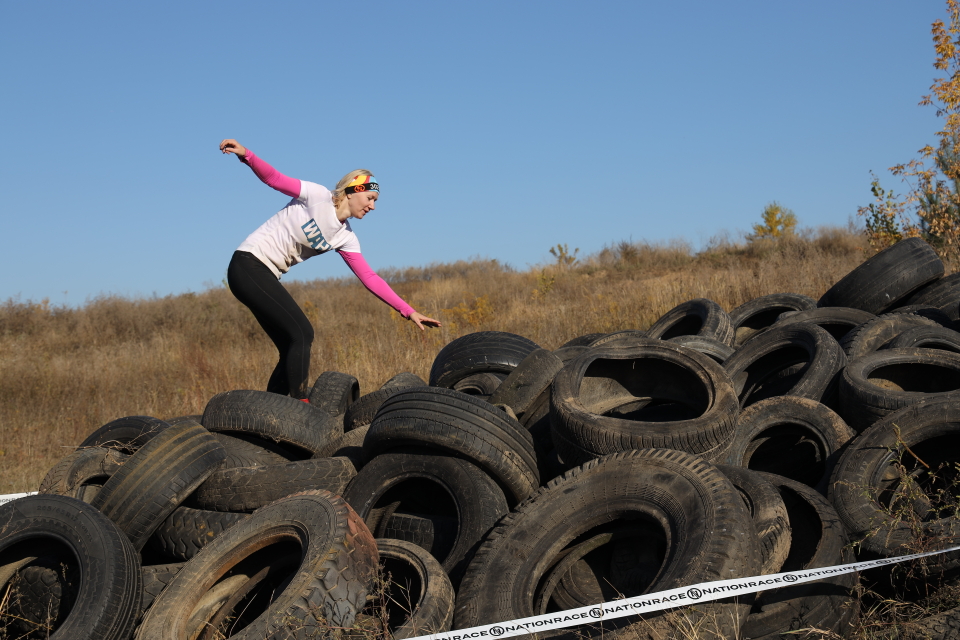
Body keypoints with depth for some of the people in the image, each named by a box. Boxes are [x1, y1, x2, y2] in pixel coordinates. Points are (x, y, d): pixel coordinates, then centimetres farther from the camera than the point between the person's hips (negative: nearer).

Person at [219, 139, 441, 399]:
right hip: (248, 264, -8)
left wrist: (409, 312, 0)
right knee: (301, 333, -16)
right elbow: (275, 179, -19)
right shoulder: (319, 197, -10)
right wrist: (246, 155, -38)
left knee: (292, 348, 6)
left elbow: (369, 278, 6)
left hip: (265, 277, 9)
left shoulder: (345, 238, 8)